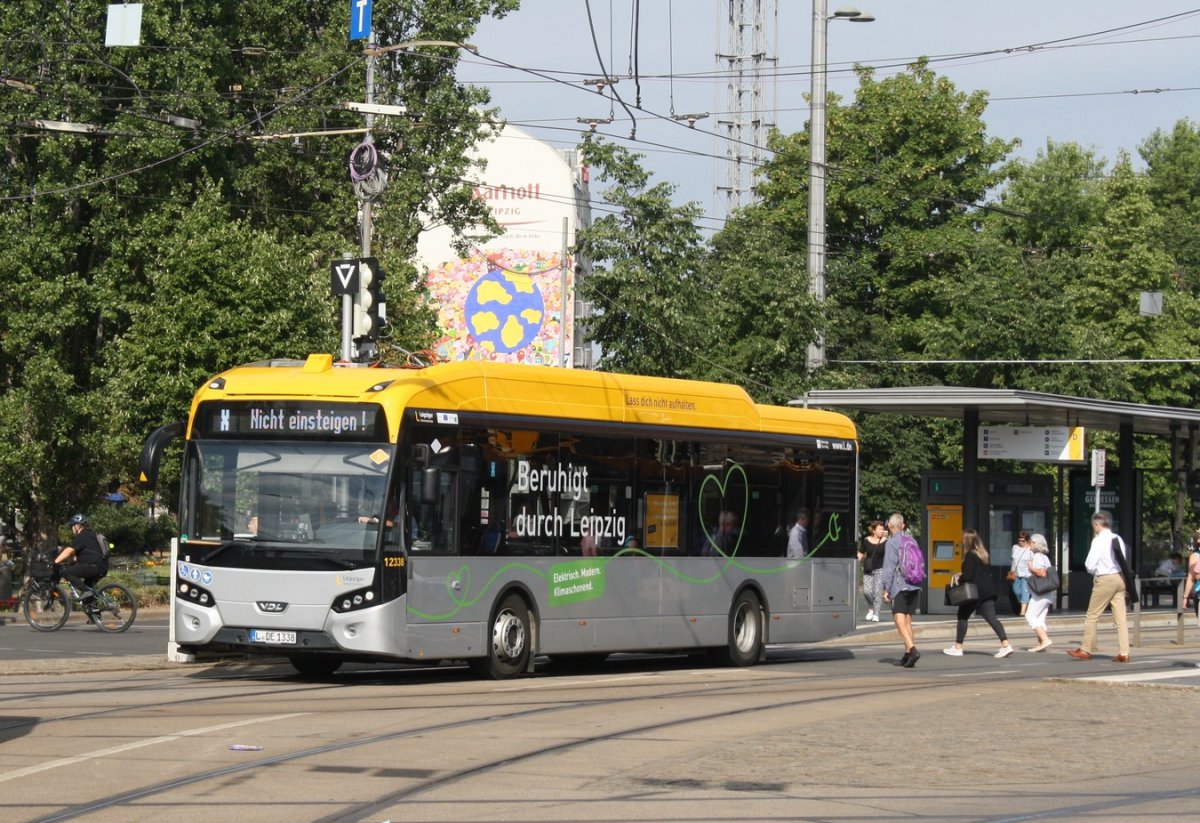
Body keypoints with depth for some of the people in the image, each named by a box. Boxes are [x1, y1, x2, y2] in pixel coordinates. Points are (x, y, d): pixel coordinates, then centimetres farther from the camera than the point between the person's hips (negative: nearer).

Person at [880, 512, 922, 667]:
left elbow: (889, 567, -12)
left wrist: (886, 589, -9)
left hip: (899, 586, -7)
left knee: (900, 621, -12)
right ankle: (907, 654, 12)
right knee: (908, 621, 13)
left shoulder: (891, 543, -8)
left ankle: (912, 649, -29)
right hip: (914, 586, 7)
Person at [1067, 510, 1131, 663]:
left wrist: (1094, 570, 9)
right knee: (1120, 618, 4)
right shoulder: (1118, 540, 7)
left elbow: (1090, 565, -13)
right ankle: (1124, 653, 1)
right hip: (1119, 577, 7)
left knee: (1092, 616, 5)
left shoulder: (1099, 540, -12)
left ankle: (1085, 650, 12)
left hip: (1104, 580, -7)